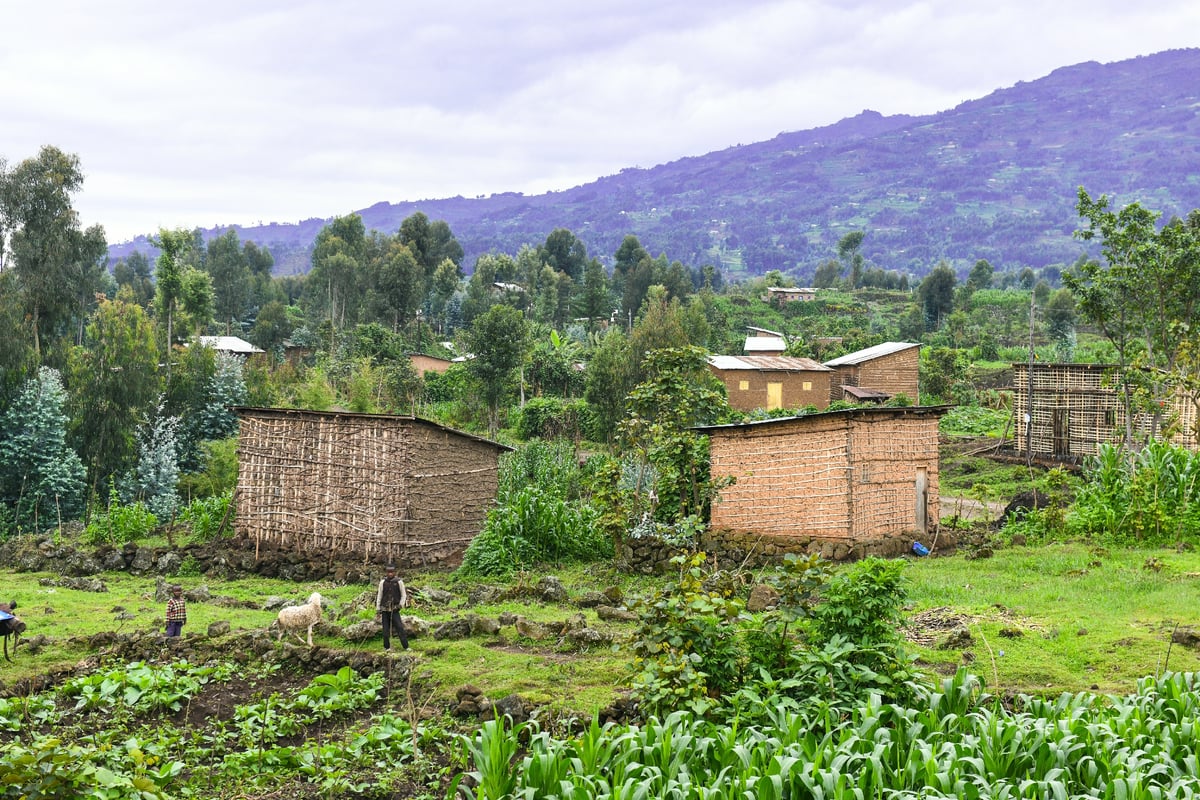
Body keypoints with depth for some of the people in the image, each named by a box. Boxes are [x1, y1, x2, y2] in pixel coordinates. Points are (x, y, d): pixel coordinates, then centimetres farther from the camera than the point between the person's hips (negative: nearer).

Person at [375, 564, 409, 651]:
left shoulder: (399, 582, -3)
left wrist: (401, 605, -8)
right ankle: (386, 647, 17)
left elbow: (403, 595, 5)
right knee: (386, 629, 4)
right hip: (384, 610, 2)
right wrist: (378, 609, 6)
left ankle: (406, 646, -9)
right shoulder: (382, 582, 1)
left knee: (400, 627, -10)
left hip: (394, 610, -2)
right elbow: (379, 596, 7)